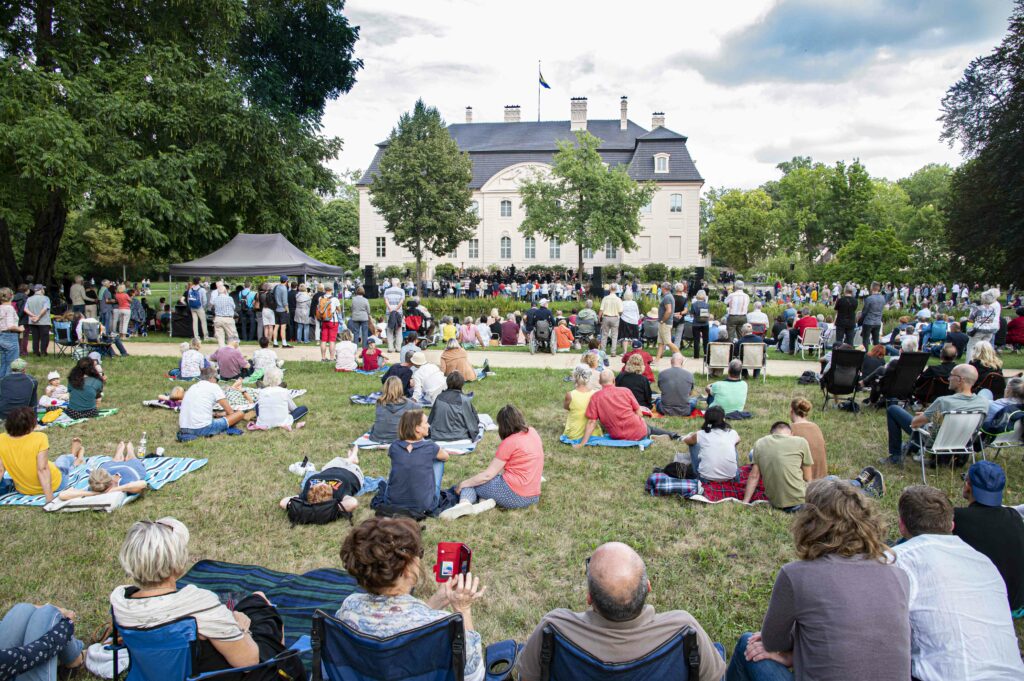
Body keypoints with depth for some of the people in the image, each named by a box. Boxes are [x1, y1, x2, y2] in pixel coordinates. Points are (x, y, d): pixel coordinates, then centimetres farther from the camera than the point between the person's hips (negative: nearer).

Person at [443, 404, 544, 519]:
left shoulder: (509, 443, -11)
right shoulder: (532, 432, 8)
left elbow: (487, 475, -11)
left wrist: (462, 484, -1)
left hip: (514, 495, -7)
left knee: (469, 484, 10)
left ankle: (465, 503, -21)